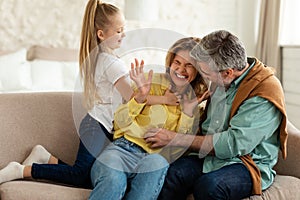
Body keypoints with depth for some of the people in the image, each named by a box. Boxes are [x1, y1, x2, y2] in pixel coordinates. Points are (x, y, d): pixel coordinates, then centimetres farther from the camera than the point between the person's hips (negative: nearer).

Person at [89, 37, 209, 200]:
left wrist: (188, 112, -4)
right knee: (112, 179, -38)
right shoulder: (154, 82, 6)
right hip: (124, 148, -1)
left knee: (157, 163, -38)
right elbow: (120, 123, 1)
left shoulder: (195, 101, 14)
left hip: (155, 157, 2)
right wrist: (140, 96, -14)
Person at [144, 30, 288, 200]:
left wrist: (175, 139, -17)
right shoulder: (224, 81, 7)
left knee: (209, 185, -37)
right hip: (212, 155, 6)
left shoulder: (265, 93, -16)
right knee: (173, 173, -25)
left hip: (249, 165, -6)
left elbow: (233, 144, -22)